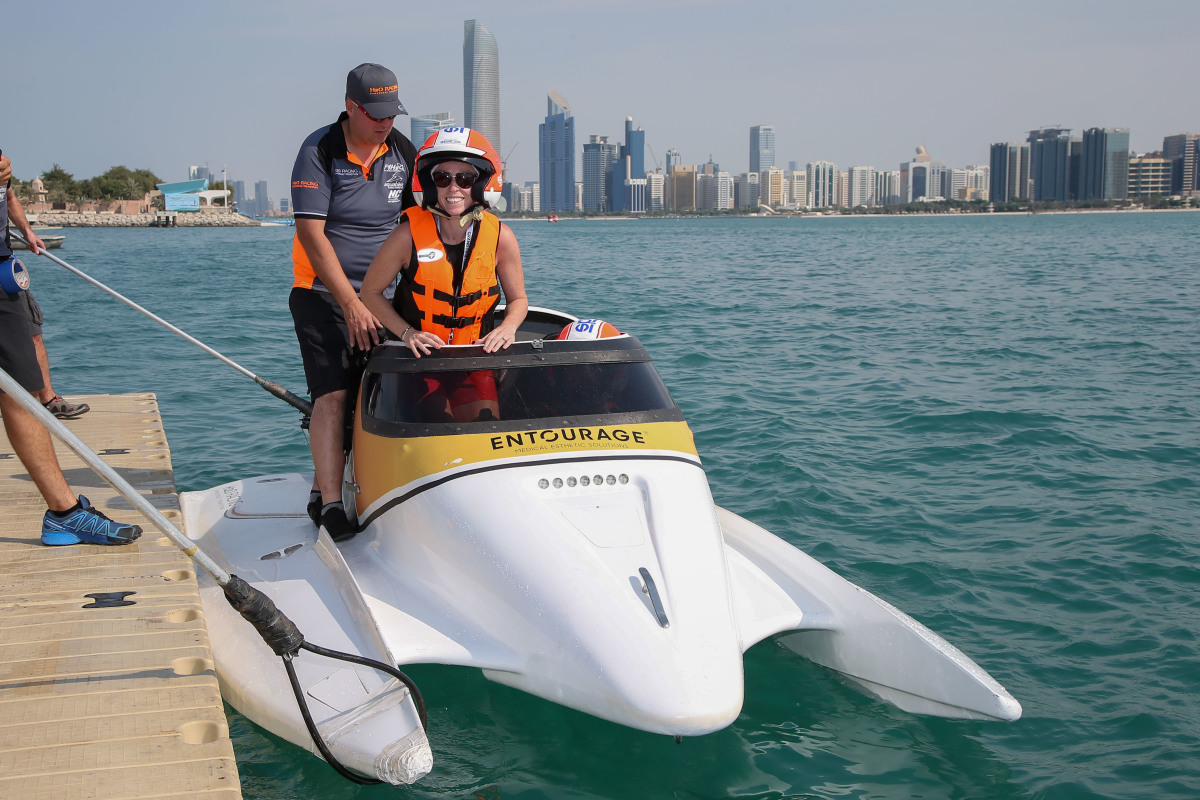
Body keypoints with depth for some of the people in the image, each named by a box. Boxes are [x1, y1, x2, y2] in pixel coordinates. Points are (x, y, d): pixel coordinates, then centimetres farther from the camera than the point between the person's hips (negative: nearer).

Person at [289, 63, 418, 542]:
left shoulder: (402, 151, 4)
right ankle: (329, 503, -12)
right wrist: (351, 304, -20)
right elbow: (312, 233, -16)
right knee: (332, 394, -13)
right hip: (322, 294, -5)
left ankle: (322, 486, 14)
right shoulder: (318, 151, -11)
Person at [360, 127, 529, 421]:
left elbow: (518, 299, 9)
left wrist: (507, 327, -13)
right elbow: (371, 291, 2)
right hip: (420, 356, -2)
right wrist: (406, 332, -12)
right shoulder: (409, 235, -11)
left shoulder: (500, 237, -6)